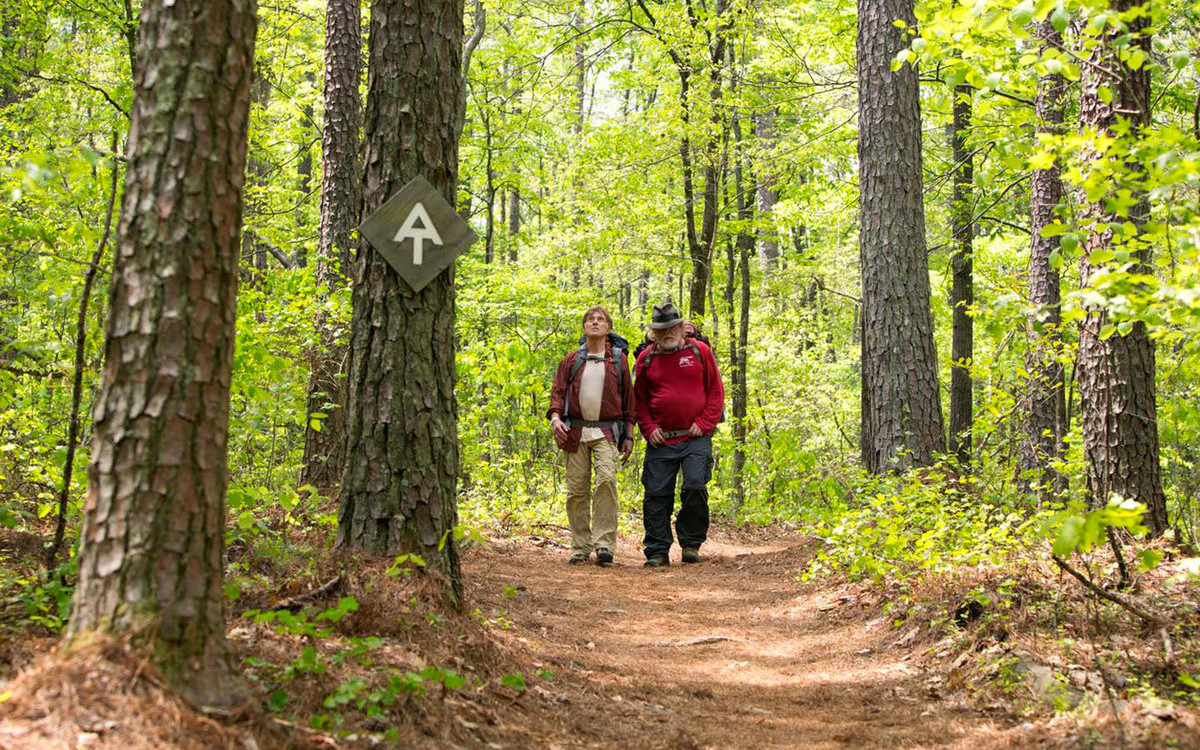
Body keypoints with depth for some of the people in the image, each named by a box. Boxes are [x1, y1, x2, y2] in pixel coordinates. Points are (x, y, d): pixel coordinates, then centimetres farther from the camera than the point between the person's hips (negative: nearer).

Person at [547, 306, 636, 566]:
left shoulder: (618, 359, 9)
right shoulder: (571, 360, 12)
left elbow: (627, 398, 12)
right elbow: (558, 391, 10)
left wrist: (628, 435, 8)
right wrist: (555, 417, -9)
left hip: (606, 432, -2)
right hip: (576, 431, 2)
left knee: (606, 479, -22)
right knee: (577, 489, 1)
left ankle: (604, 544, -19)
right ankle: (580, 547, 10)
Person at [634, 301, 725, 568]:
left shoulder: (700, 351, 5)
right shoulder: (646, 359, 9)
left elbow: (716, 391, 6)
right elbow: (639, 399, 15)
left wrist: (704, 423, -4)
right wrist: (648, 428, 1)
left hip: (696, 438, -2)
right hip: (661, 440, 2)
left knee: (696, 486, -13)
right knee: (656, 493, -1)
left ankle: (691, 543, 5)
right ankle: (657, 551, 7)